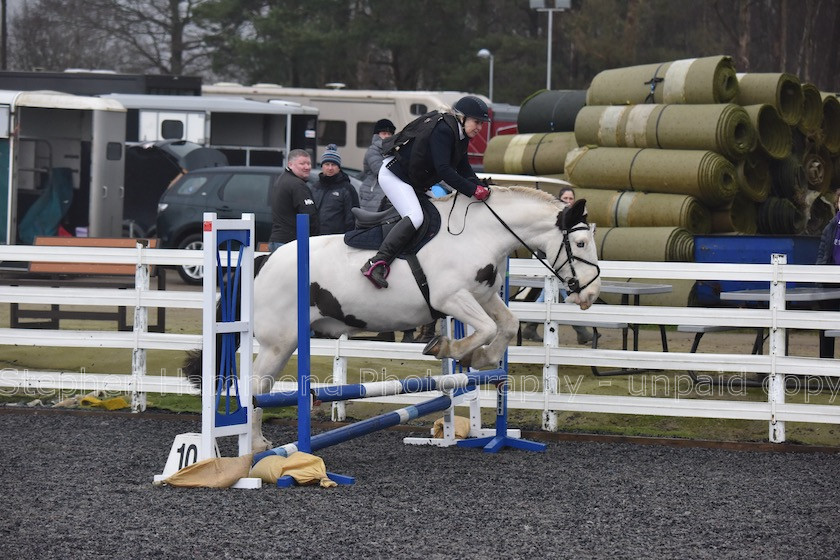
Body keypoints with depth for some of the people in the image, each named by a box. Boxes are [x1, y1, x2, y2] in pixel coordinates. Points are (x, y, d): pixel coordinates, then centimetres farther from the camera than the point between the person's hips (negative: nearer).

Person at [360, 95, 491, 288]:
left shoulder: (461, 136, 7)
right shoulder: (443, 131, -25)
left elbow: (463, 169, 8)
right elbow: (443, 169, -32)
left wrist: (480, 187, -9)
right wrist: (472, 190, -34)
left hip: (415, 183, 11)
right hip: (393, 174, -11)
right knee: (415, 217, -27)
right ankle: (376, 264, -34)